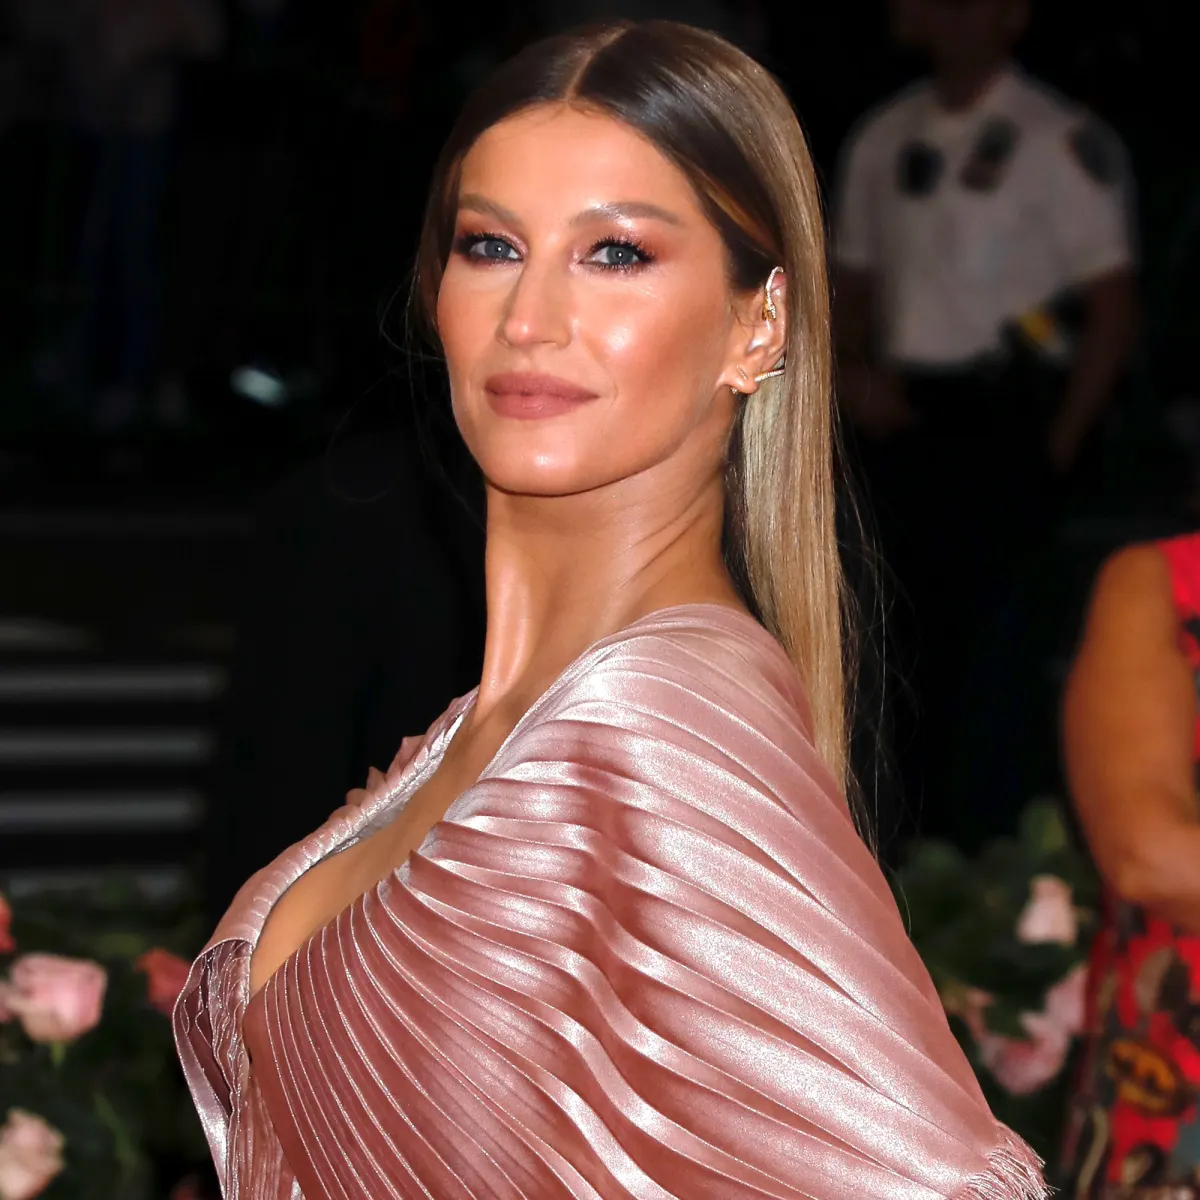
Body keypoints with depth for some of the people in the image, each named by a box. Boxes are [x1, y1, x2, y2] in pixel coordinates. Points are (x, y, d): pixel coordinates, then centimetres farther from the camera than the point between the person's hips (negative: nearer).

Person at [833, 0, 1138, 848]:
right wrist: (857, 372, 1)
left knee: (987, 643, -10)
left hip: (1000, 418, -6)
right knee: (919, 642, 9)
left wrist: (1059, 443, -8)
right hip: (905, 420, 6)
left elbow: (1112, 308, -6)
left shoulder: (1061, 142, -7)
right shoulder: (883, 140, 12)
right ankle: (923, 849, 17)